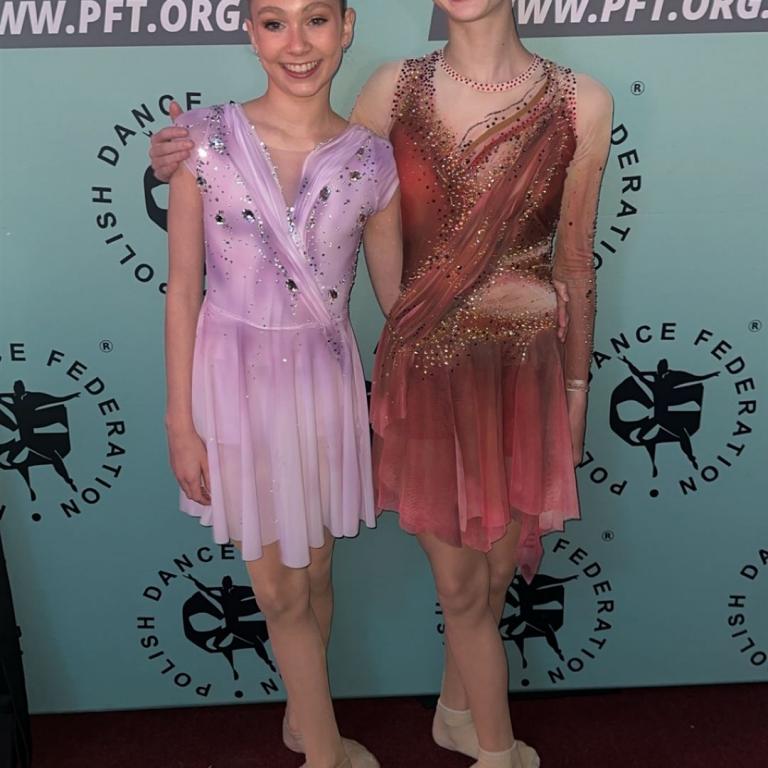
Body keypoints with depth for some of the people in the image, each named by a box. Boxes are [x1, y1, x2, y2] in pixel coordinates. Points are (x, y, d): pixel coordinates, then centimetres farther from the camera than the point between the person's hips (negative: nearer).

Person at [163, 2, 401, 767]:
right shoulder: (205, 139, -10)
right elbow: (182, 288, -7)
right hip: (234, 379, -1)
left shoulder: (371, 160, -5)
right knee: (279, 589, 11)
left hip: (322, 380, 2)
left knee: (314, 570, 18)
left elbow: (396, 293, 3)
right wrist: (180, 422, -6)